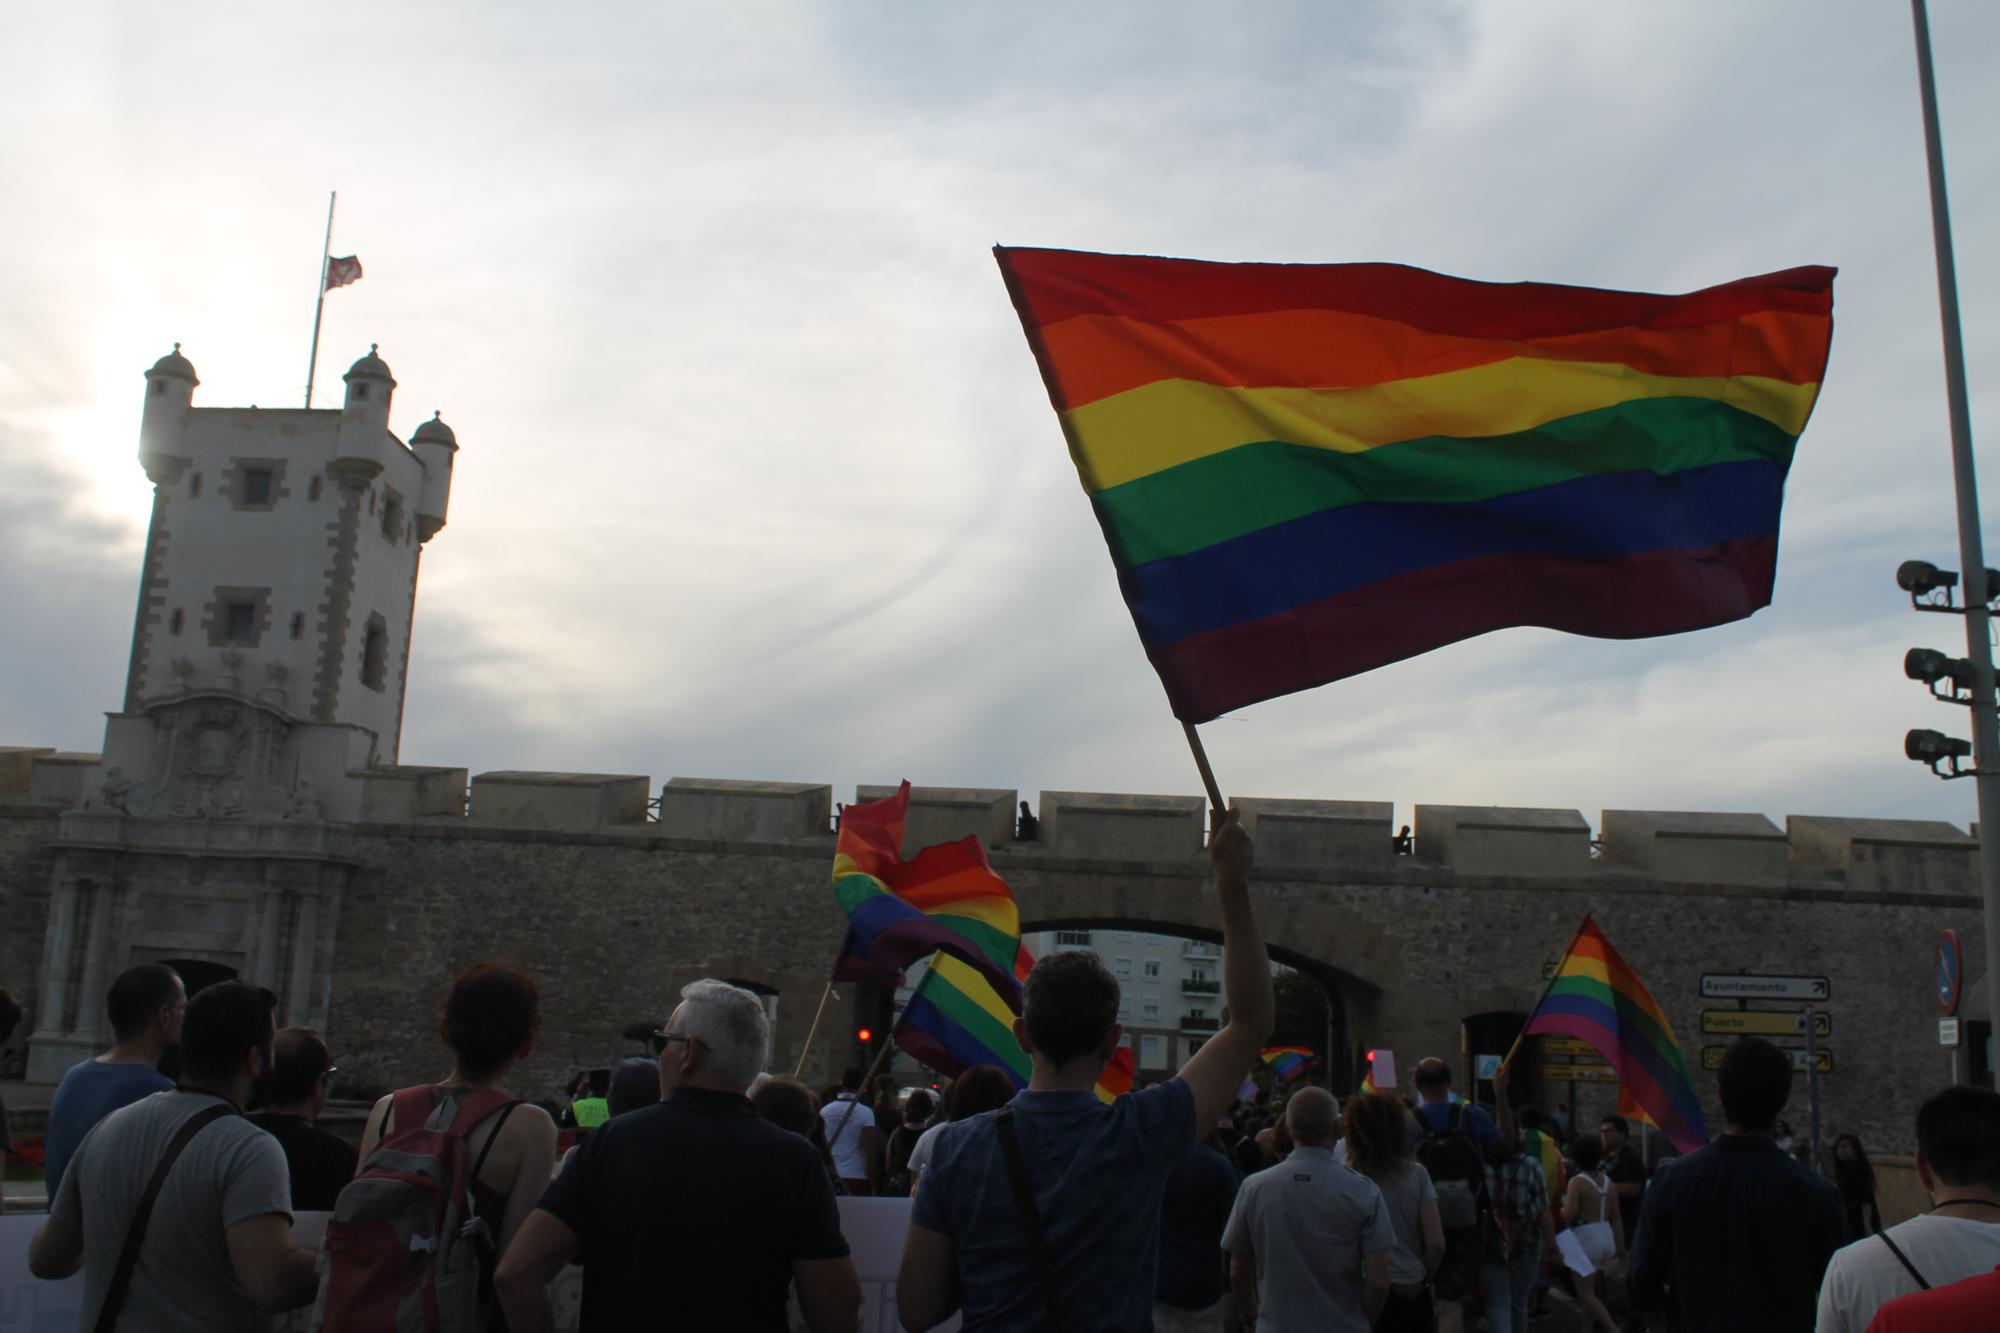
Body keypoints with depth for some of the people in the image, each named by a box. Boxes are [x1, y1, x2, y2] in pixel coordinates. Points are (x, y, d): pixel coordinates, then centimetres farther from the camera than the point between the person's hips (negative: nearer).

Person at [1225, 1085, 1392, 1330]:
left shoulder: (1253, 1188, -7)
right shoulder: (1363, 1190, -11)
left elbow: (1238, 1273, 0)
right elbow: (1378, 1281, -10)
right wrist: (1361, 1323, 7)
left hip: (1276, 1325, 1)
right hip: (1344, 1327, -1)